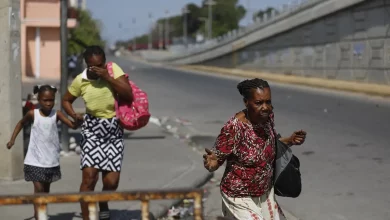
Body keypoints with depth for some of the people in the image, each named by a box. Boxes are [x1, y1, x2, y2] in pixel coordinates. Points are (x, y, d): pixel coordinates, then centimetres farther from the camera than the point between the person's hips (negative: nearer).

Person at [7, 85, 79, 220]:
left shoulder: (56, 114, -5)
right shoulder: (33, 114, -7)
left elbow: (73, 125, -15)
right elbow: (21, 123, 13)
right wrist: (12, 139, 7)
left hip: (52, 161, 2)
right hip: (35, 160, -2)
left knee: (46, 190, 15)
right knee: (38, 189, -8)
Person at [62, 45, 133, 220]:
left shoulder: (113, 69, -7)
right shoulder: (80, 81, -5)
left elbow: (128, 94, -16)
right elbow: (66, 100, 11)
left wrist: (108, 77, -21)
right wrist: (74, 116, -5)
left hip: (114, 129, 1)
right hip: (92, 128, -1)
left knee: (111, 182, -1)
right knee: (89, 176, -15)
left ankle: (103, 205, 32)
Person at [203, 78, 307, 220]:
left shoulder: (267, 116, -8)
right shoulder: (234, 128, -28)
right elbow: (216, 159, -20)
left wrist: (290, 141, -5)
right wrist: (211, 163, -42)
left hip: (265, 193, 7)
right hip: (240, 197, -7)